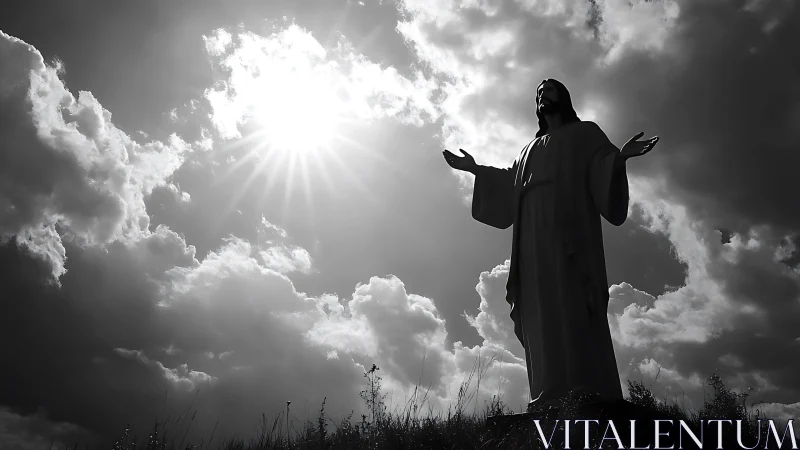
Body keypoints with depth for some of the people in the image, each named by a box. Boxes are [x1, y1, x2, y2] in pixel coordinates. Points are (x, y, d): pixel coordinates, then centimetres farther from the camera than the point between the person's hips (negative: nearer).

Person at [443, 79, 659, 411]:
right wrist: (475, 169, 21)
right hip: (534, 237, 4)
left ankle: (587, 393, -27)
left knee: (573, 307, -20)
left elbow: (604, 173, 5)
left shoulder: (585, 134, 21)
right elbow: (510, 185, 22)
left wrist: (619, 158, -15)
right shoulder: (531, 148, 34)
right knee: (542, 312, -9)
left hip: (571, 230, -4)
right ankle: (551, 402, -14)